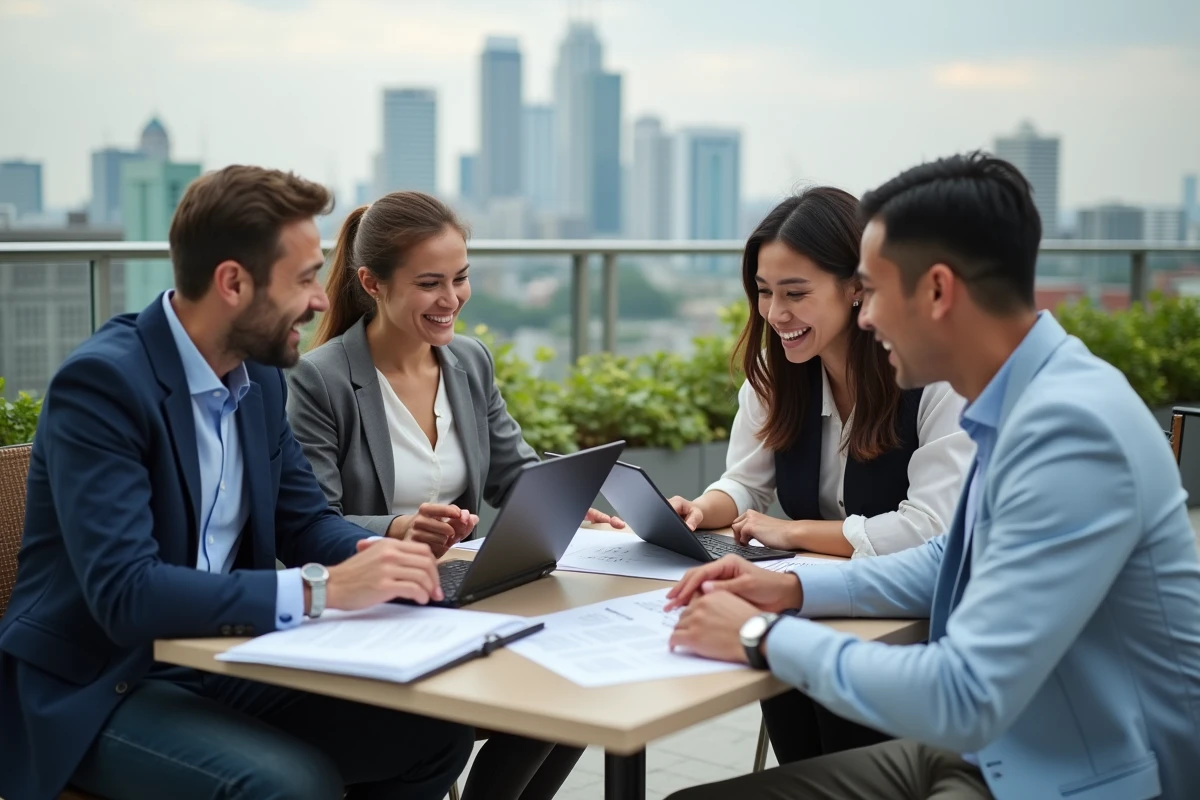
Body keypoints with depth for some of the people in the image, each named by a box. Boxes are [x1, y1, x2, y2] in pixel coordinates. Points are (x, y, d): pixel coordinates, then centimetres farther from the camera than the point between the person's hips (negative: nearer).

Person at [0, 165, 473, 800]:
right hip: (95, 691, -7)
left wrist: (377, 555, -12)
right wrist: (322, 589, -34)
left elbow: (305, 519, 11)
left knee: (434, 731, -7)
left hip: (219, 663, 8)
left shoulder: (260, 374, 4)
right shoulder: (101, 381, -21)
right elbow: (124, 593, -30)